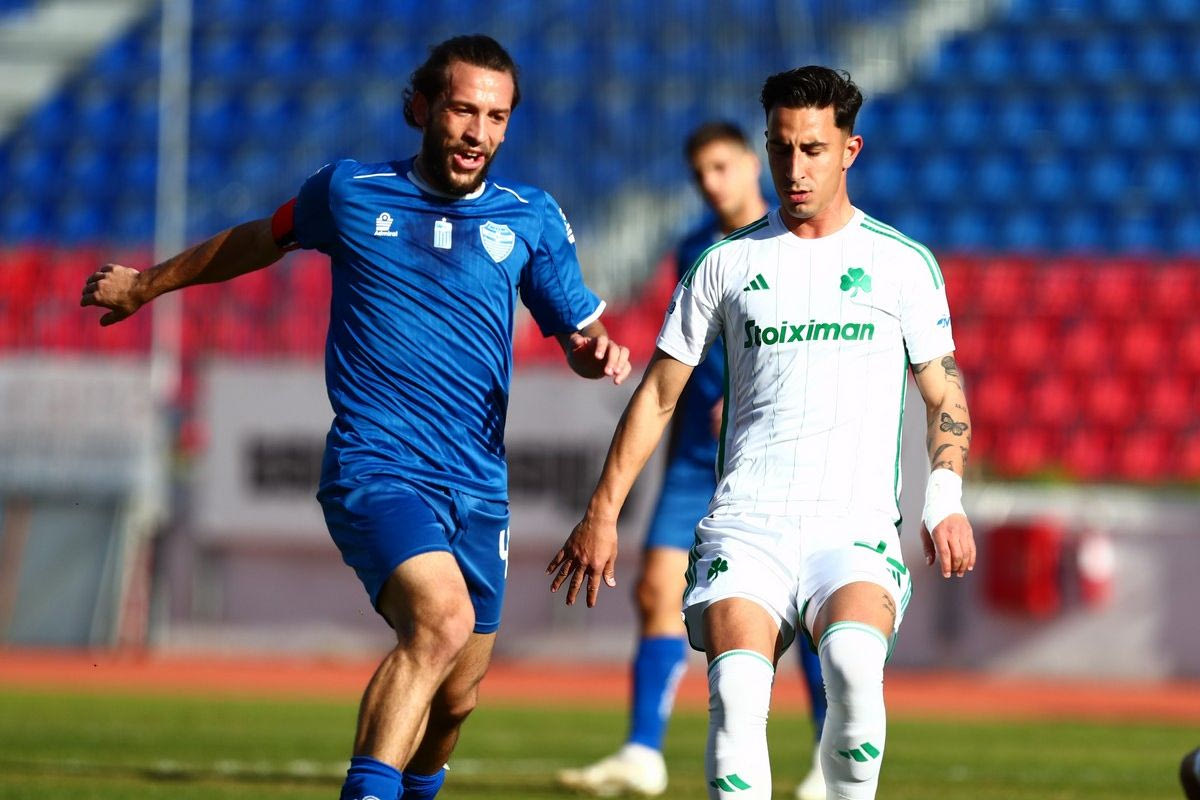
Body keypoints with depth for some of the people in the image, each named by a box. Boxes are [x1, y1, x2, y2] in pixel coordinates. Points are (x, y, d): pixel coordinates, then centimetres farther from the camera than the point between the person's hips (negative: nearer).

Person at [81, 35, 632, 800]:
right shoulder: (350, 192, 3)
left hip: (479, 485, 4)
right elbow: (261, 239, 22)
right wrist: (147, 284, 34)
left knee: (456, 694, 11)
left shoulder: (531, 217, 7)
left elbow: (581, 333, 14)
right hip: (375, 467, -4)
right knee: (442, 620, -31)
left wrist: (598, 353, -11)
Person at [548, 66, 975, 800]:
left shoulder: (903, 263, 10)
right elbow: (659, 394, 17)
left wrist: (946, 498, -4)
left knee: (853, 664, -31)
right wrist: (602, 513, 12)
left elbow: (944, 391, 13)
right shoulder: (729, 263, 13)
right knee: (736, 693, -24)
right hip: (745, 521, 1)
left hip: (856, 524, -1)